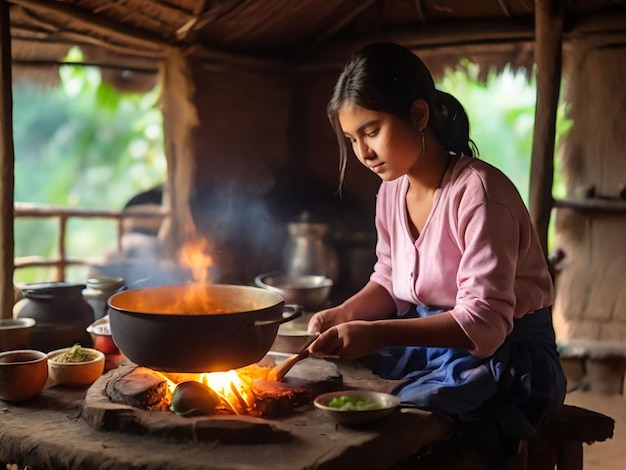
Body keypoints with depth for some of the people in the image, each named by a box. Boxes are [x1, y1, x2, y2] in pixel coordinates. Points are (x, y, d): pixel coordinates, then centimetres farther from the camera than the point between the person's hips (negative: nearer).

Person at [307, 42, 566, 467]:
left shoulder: (477, 191, -23)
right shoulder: (392, 190, 1)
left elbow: (485, 324, -27)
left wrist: (376, 334, -34)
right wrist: (344, 315, -8)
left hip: (503, 355, -7)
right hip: (430, 343, 7)